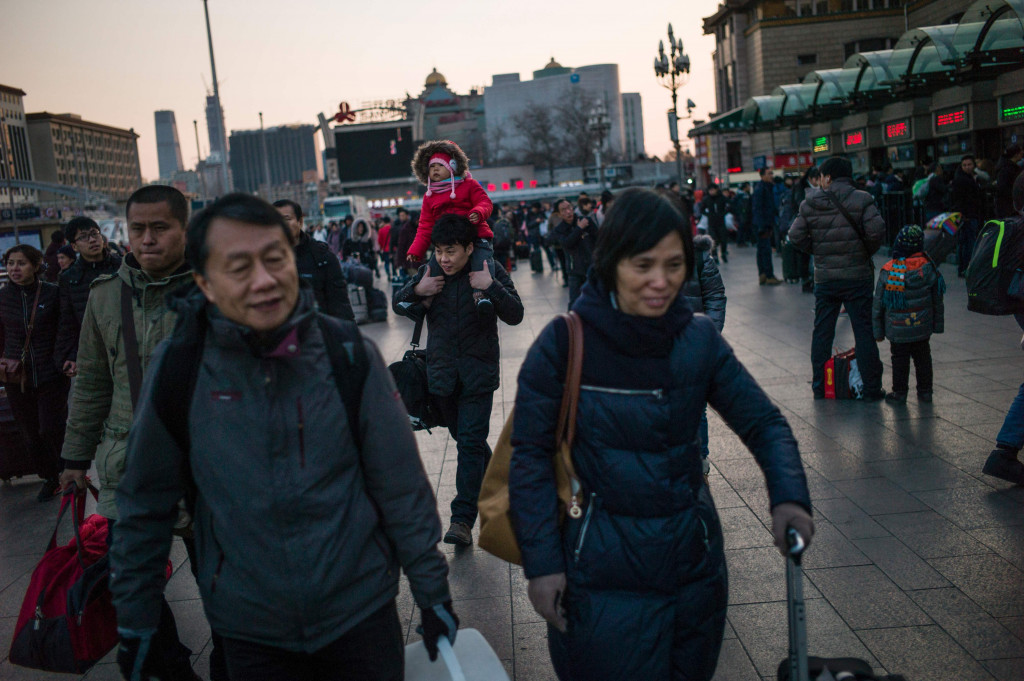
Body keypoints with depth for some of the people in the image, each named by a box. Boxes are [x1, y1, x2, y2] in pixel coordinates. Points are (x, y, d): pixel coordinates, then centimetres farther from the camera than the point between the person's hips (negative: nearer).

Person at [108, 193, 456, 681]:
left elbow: (401, 487, -6)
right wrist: (134, 620, 5)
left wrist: (432, 590, -2)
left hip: (361, 612, 0)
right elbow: (146, 504, -1)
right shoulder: (178, 367, -12)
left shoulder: (349, 354, -12)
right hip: (249, 631, 1)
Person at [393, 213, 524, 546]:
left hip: (478, 372, -4)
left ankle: (463, 519, -8)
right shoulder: (428, 273, 1)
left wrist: (491, 287, -24)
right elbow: (398, 304, 9)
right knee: (464, 437, 17)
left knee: (470, 442, -10)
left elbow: (515, 315, -10)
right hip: (442, 370, 4)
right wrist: (417, 290, -11)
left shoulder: (491, 271, -7)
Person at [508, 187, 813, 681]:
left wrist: (788, 496, -18)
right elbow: (530, 454, -9)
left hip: (694, 564, 4)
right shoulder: (565, 342, -14)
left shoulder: (698, 338, -5)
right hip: (603, 575, -3)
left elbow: (763, 422, 0)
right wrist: (542, 563, -11)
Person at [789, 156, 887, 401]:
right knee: (864, 332, 4)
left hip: (824, 278, 2)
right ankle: (871, 388, 8)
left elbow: (796, 236, -2)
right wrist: (867, 251, 2)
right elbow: (876, 231, -17)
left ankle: (819, 387, 17)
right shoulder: (861, 200, -7)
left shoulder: (809, 203, 0)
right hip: (857, 277, -2)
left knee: (822, 332, 12)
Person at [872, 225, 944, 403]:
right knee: (922, 357, 16)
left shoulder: (888, 271, -13)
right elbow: (937, 301, 4)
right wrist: (938, 324, 15)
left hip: (897, 330, -2)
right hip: (923, 328, 3)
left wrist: (878, 331, 2)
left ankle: (900, 392, 13)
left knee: (899, 359, 8)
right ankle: (925, 391, 23)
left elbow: (878, 304, -7)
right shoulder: (928, 268, -6)